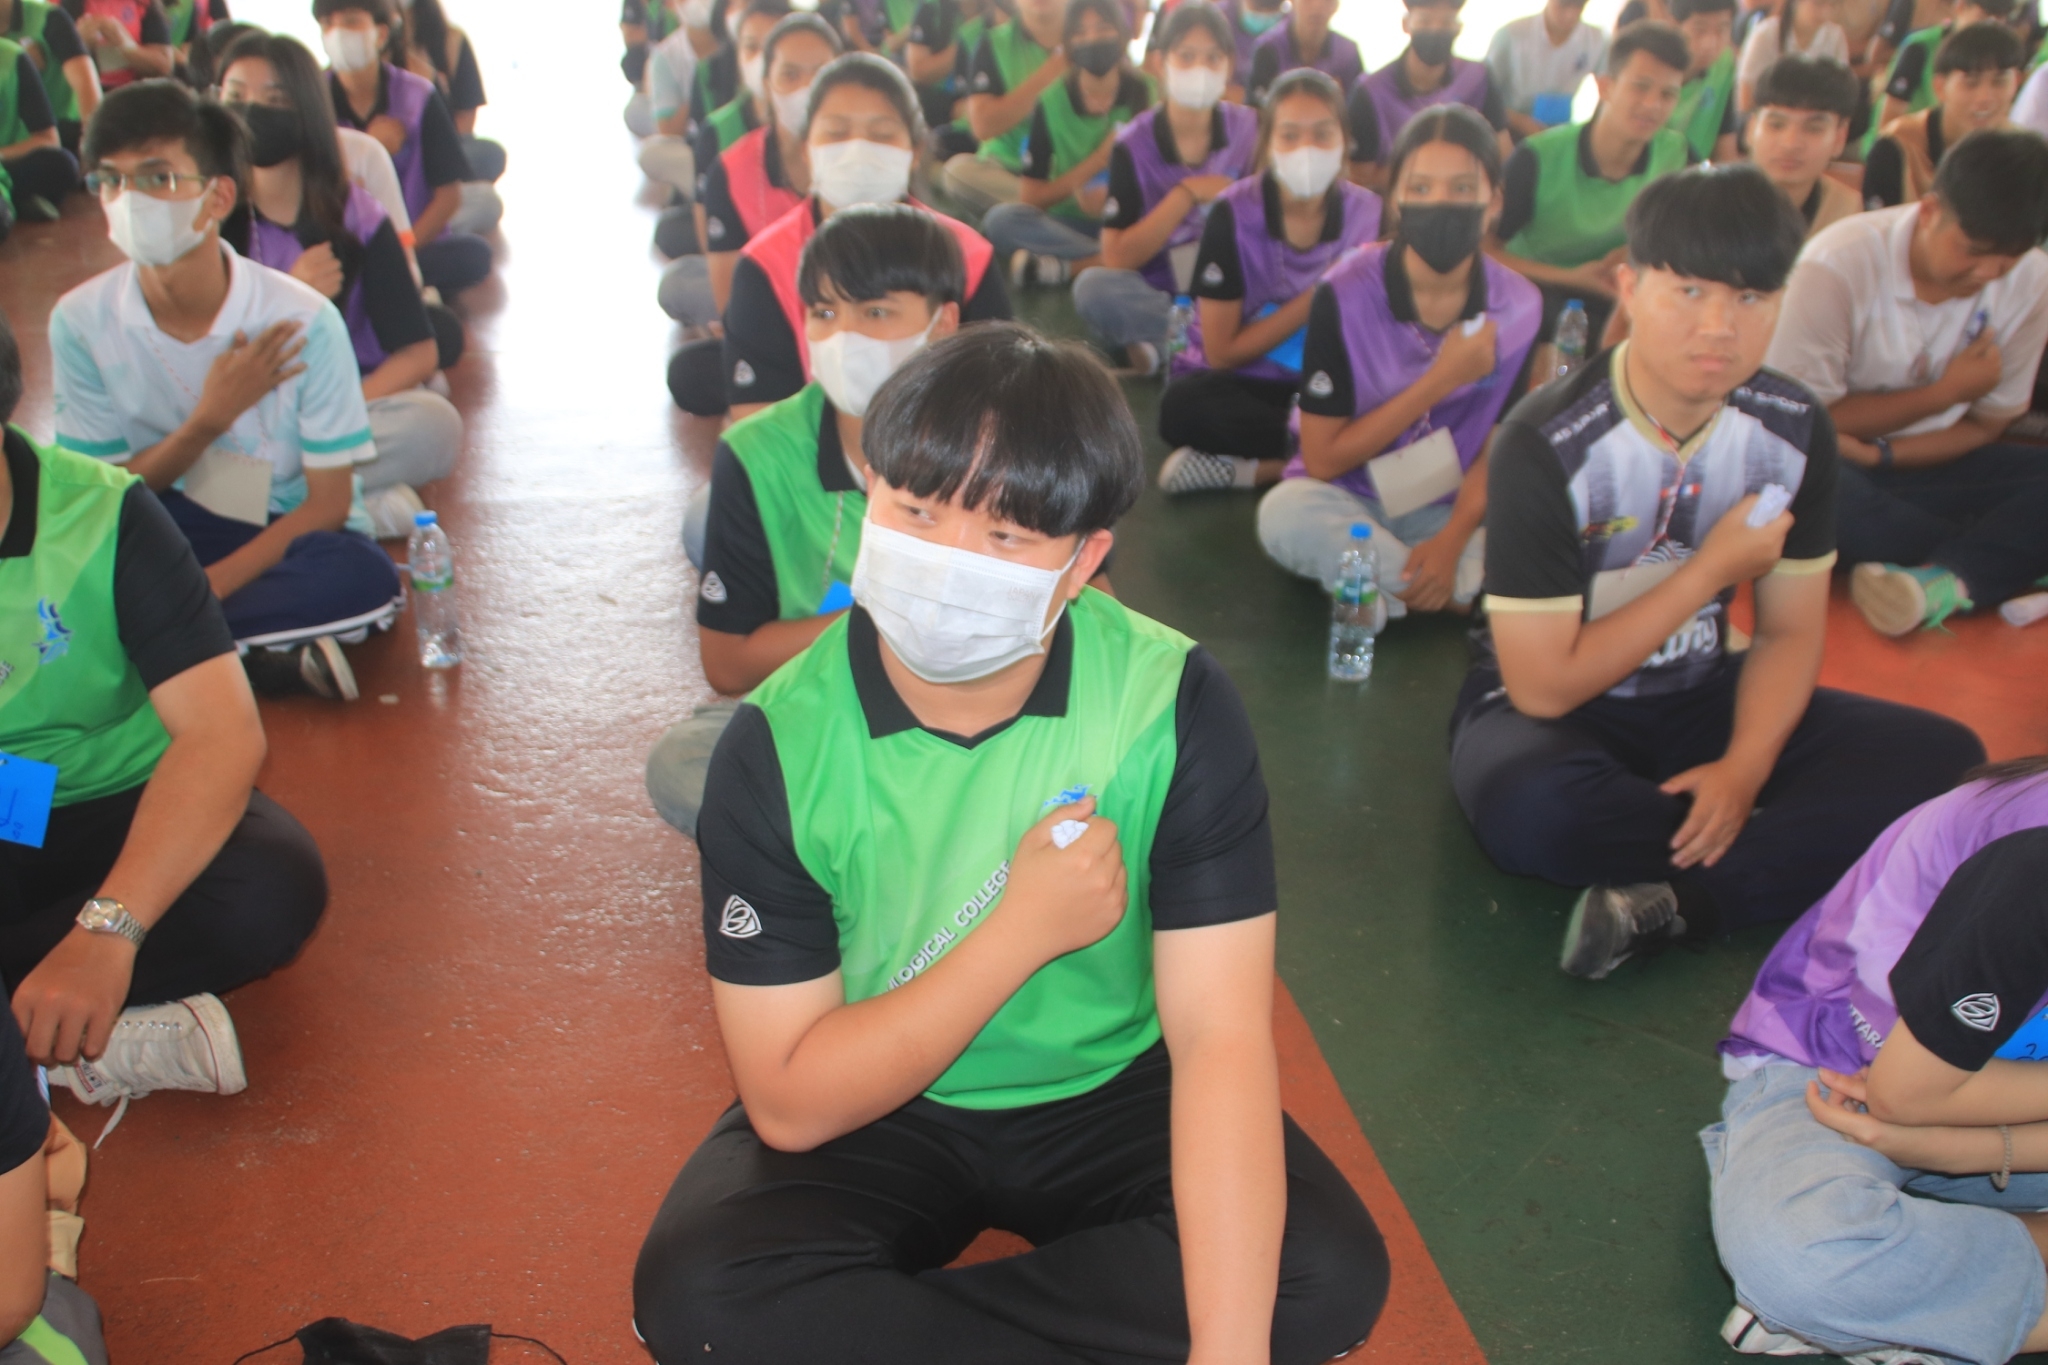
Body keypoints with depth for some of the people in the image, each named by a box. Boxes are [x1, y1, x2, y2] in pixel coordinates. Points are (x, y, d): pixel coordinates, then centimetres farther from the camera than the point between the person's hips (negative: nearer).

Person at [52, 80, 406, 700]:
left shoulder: (302, 321, -17)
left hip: (285, 535, -1)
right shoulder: (80, 321, -10)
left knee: (366, 579, -34)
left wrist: (201, 589, -25)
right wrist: (209, 420, -21)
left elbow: (328, 503, -14)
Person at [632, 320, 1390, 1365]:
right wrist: (1026, 930, -29)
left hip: (1111, 1092, 1)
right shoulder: (779, 745, -20)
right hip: (869, 1112, -1)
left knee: (1329, 1273, -22)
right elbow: (790, 1104, -20)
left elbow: (1221, 1041, -24)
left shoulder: (1175, 708, -20)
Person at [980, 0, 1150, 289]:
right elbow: (1030, 197, -4)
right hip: (1069, 226, 1)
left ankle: (1066, 267, -34)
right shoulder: (1052, 103, 1)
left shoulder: (1146, 95, 1)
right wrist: (1098, 160, -13)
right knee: (1001, 218, -29)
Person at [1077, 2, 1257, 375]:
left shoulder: (1251, 130, 2)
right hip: (1157, 298, -2)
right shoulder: (1134, 145, -4)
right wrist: (1187, 194, -16)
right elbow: (1117, 259, -12)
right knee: (1094, 286, -33)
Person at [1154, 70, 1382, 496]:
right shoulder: (1234, 213, -11)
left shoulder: (1367, 213, -3)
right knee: (1186, 405, -37)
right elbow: (1222, 351, -12)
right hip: (1238, 384, -2)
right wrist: (1317, 298, -17)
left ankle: (1249, 469, -22)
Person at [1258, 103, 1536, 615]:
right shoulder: (1345, 294, -13)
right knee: (1285, 513, -36)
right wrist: (1441, 380, -18)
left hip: (1452, 510, 1)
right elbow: (1323, 458, -13)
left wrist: (1452, 539, -20)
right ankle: (1457, 594, -19)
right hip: (1349, 499, 0)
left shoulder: (1520, 304, -6)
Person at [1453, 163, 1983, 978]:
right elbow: (1543, 686, -21)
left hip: (1698, 698, 5)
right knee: (1528, 807, -40)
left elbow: (1791, 631, 0)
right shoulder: (1546, 444, -22)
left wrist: (1744, 767, -20)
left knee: (1945, 761, -15)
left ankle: (1676, 900, -26)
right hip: (1548, 710, -5)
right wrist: (1713, 568, -20)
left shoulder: (1795, 430, -5)